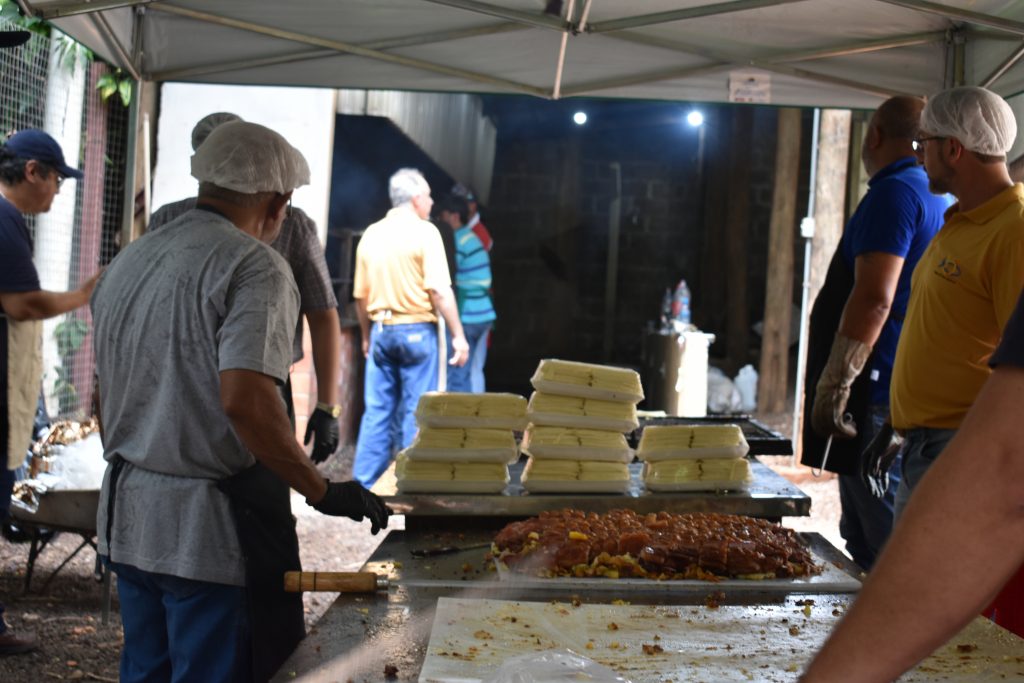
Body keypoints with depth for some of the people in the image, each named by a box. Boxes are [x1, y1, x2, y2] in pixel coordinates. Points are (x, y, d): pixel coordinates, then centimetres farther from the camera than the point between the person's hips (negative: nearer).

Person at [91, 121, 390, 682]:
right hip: (213, 529, -8)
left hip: (127, 517, 8)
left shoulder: (125, 263, 11)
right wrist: (324, 493, -16)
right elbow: (244, 401, -25)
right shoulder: (255, 267, -14)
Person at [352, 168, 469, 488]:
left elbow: (360, 295, 13)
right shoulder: (424, 232, -7)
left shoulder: (371, 234, 9)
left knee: (377, 410, 10)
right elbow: (439, 291, -14)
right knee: (415, 413, 1)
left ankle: (362, 482, 10)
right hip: (416, 330, -5)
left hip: (380, 330, 5)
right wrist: (458, 336, -10)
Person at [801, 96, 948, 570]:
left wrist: (832, 387, -19)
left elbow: (874, 299, -21)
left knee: (877, 545, -8)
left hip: (877, 399, -10)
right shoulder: (941, 201, 18)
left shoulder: (894, 193, -12)